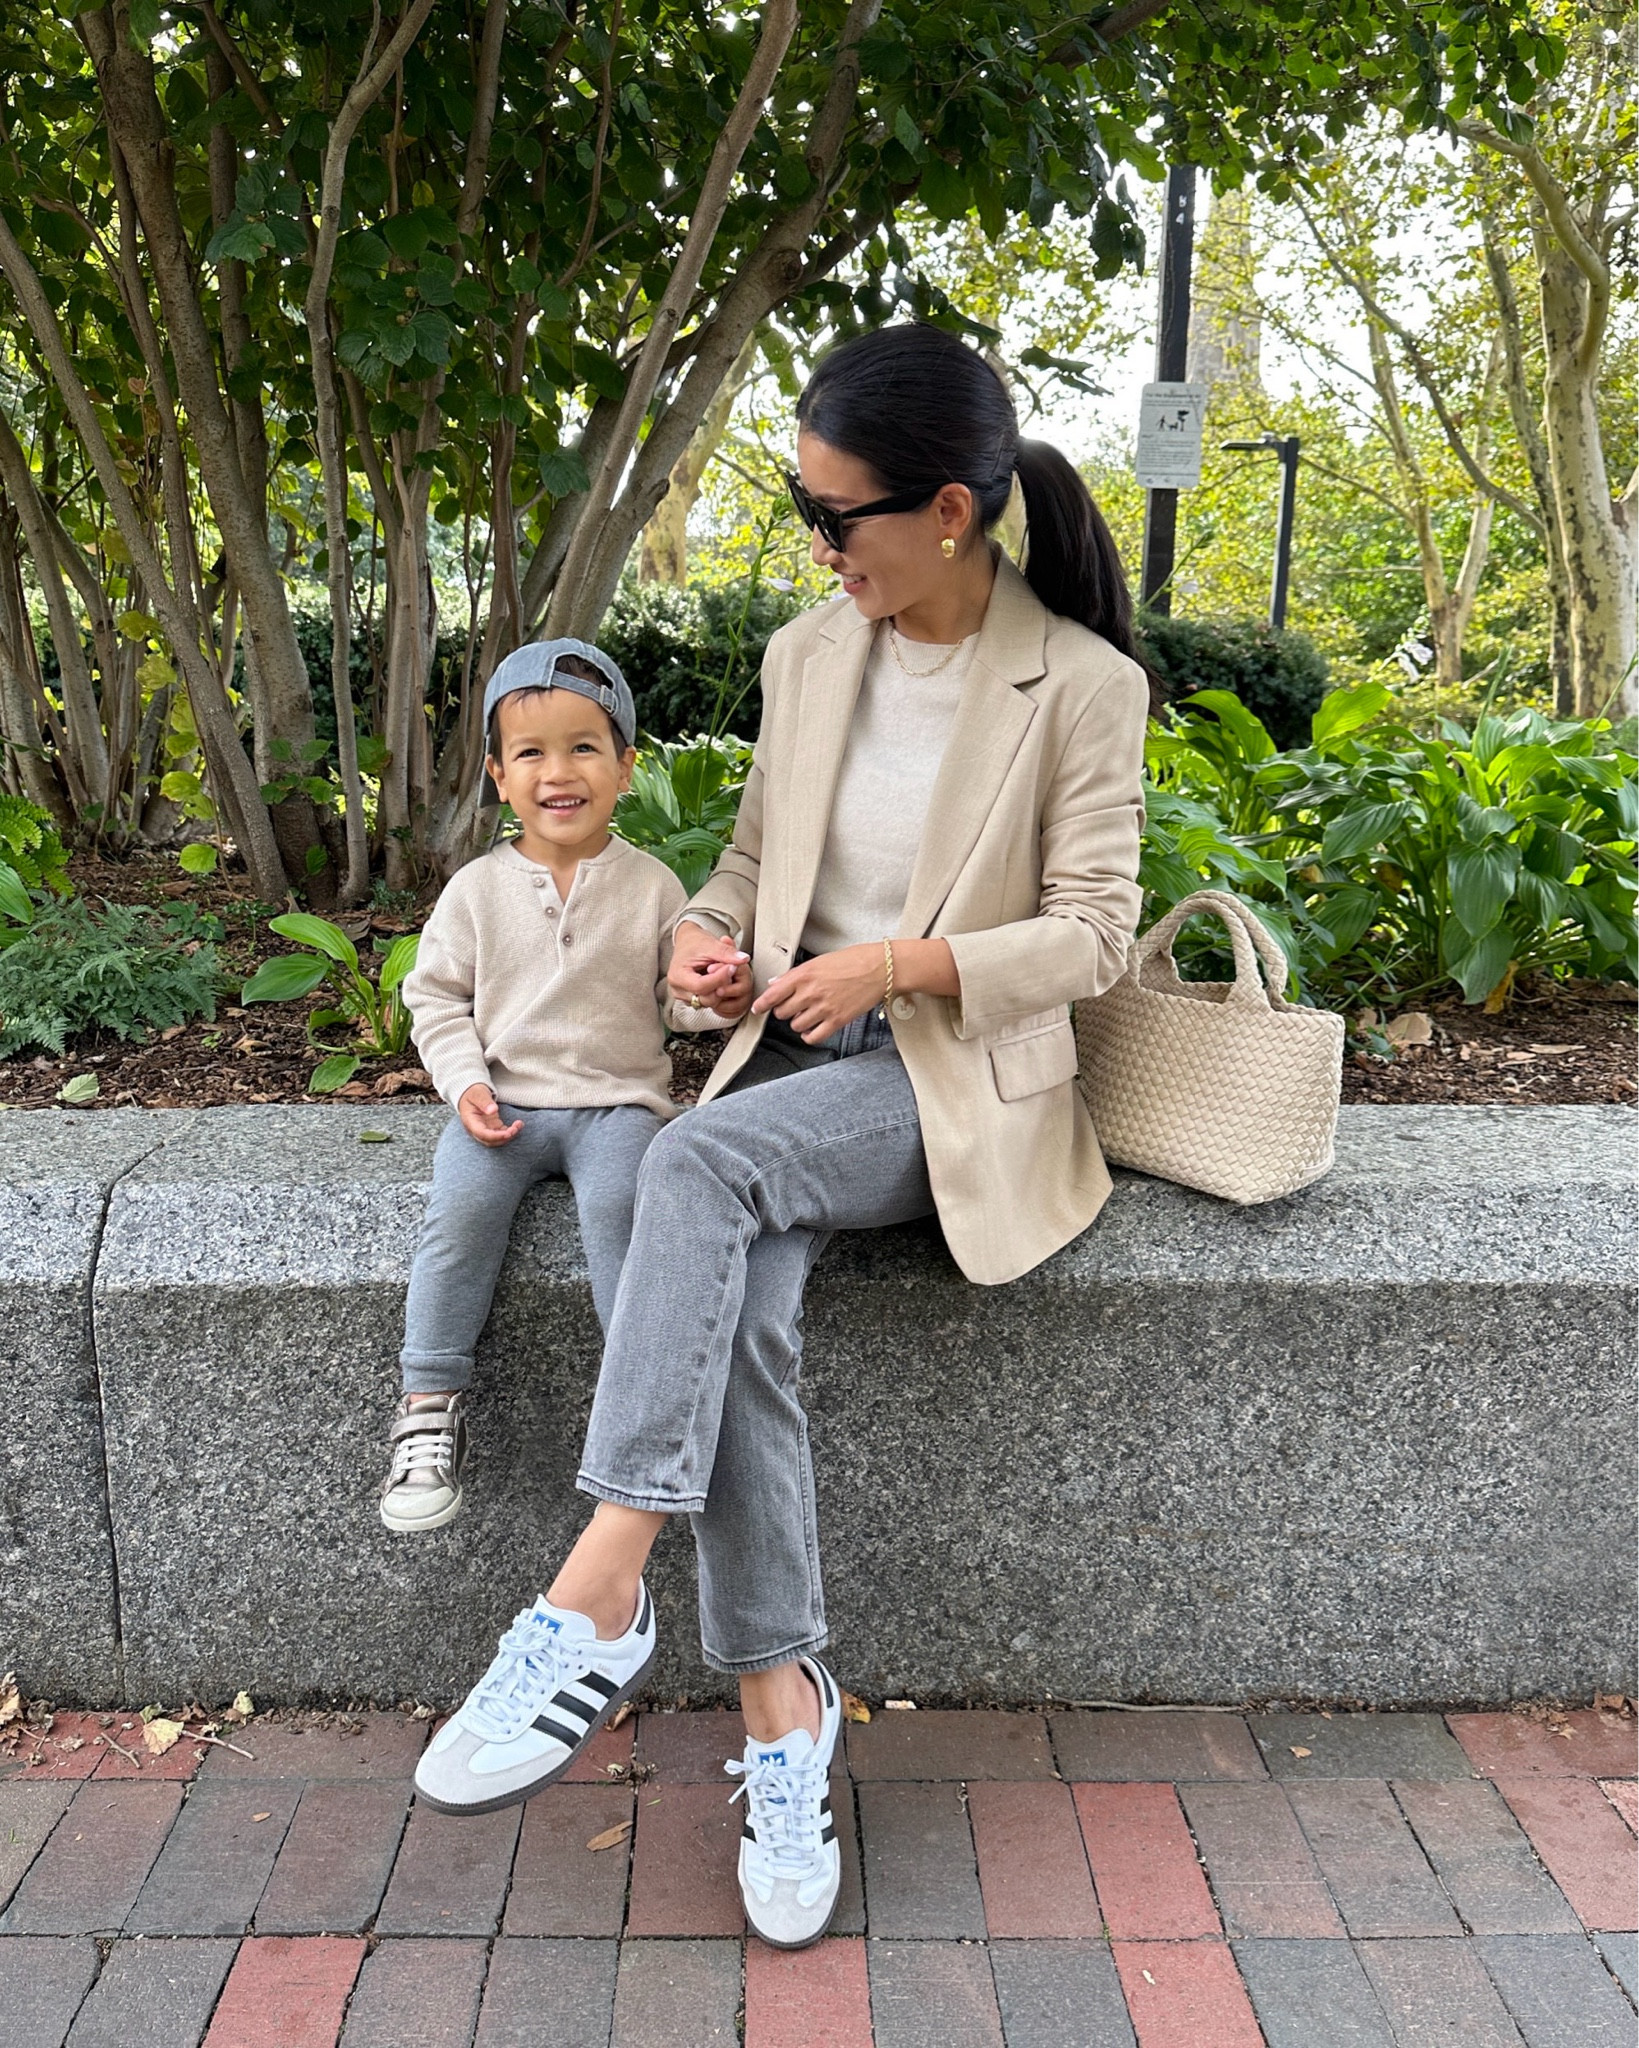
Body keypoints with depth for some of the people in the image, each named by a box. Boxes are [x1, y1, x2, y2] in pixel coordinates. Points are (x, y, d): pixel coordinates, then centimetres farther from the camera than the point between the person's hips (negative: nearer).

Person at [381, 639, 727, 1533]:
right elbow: (436, 994, 11)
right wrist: (466, 1081, -5)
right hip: (504, 1100, 1)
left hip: (618, 1098, -1)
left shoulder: (651, 885, 4)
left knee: (619, 1201, -30)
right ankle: (430, 1404, -13)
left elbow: (679, 995, 6)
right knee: (462, 1203, -25)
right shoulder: (478, 888, 6)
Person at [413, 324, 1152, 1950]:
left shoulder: (1083, 688, -5)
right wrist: (708, 933, -3)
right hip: (796, 1052, 4)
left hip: (956, 1077, -4)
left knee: (699, 1163, -33)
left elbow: (1092, 933, -5)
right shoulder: (810, 655, 9)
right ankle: (780, 1702, -19)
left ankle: (600, 1588, -28)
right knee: (738, 1298, -27)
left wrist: (904, 961, -17)